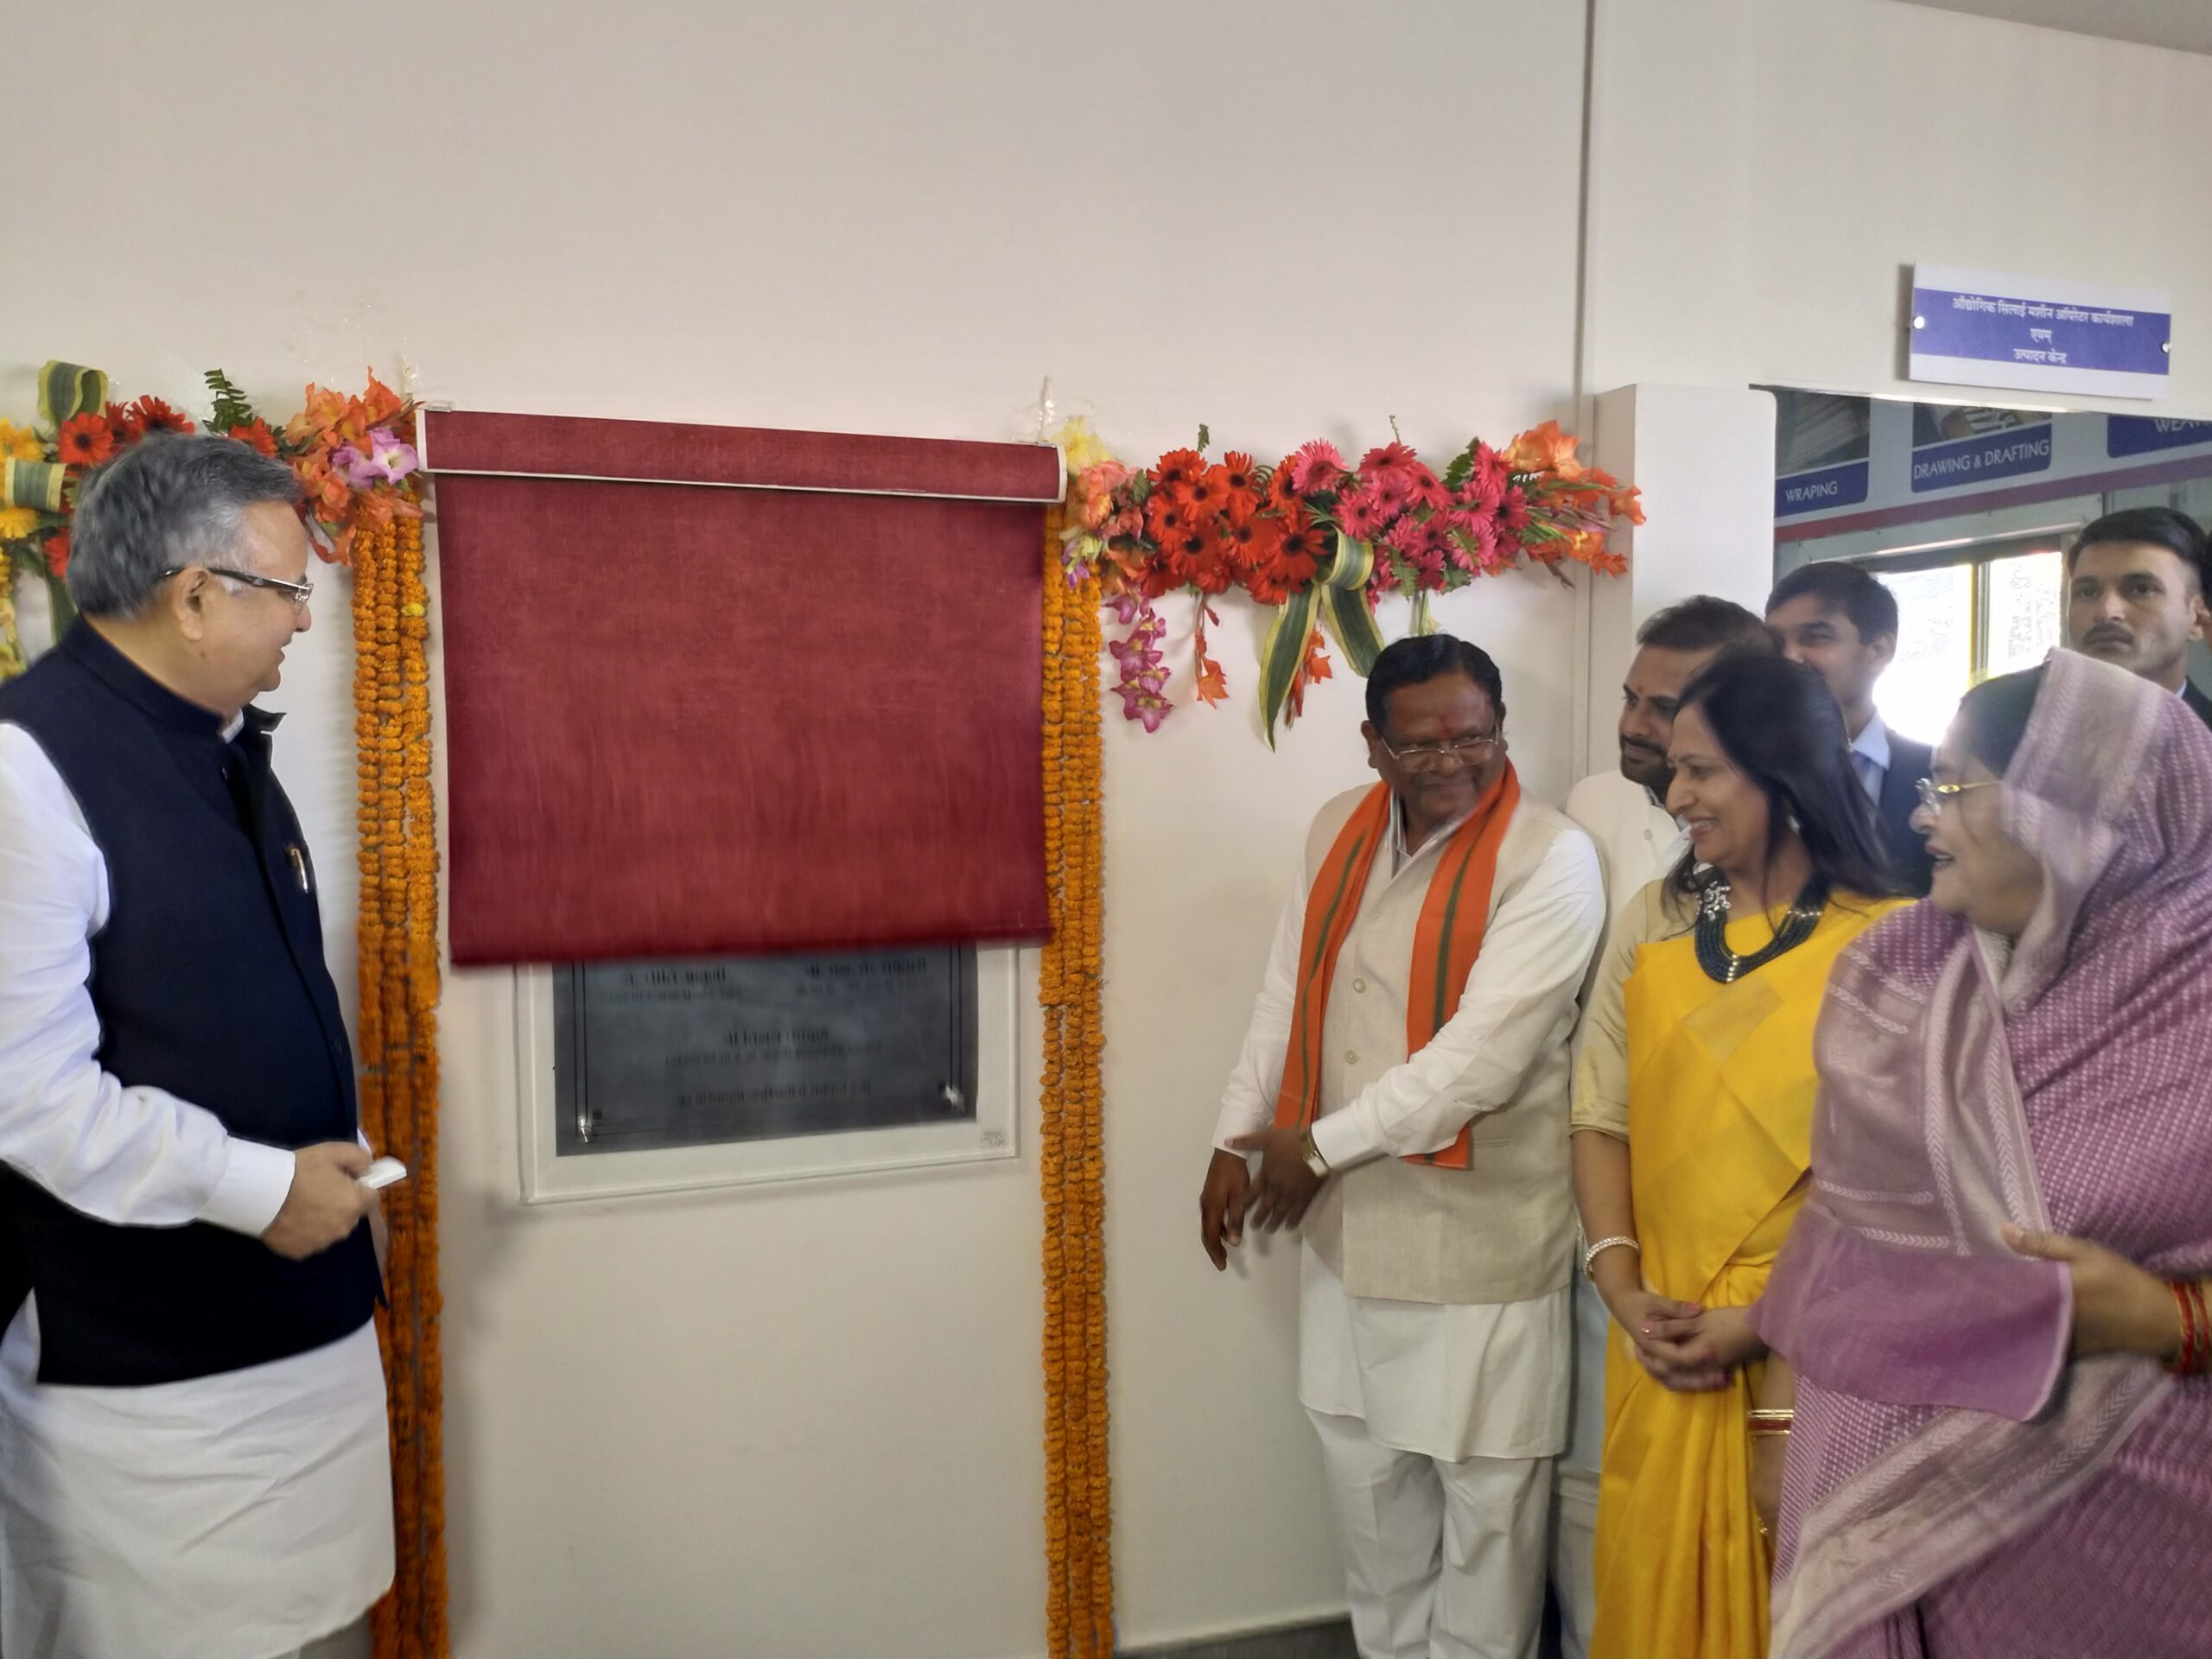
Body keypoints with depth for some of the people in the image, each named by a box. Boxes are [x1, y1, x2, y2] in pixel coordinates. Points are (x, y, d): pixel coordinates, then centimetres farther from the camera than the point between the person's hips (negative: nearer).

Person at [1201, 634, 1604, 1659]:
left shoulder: (1550, 859, -17)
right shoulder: (1339, 829, 3)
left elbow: (1482, 1058, -23)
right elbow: (1286, 994, 10)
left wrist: (1322, 1145, -16)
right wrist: (1235, 1141, 6)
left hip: (1479, 1229, -6)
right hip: (1347, 1220, 6)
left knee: (1483, 1486, 10)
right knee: (1361, 1463, 21)